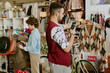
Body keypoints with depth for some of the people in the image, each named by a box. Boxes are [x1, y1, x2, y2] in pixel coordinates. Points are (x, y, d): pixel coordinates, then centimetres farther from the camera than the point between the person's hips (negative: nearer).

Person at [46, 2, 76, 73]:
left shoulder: (50, 25, 7)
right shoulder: (56, 29, -26)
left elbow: (66, 26, 24)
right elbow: (67, 49, -24)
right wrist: (72, 35, -9)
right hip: (60, 65, -10)